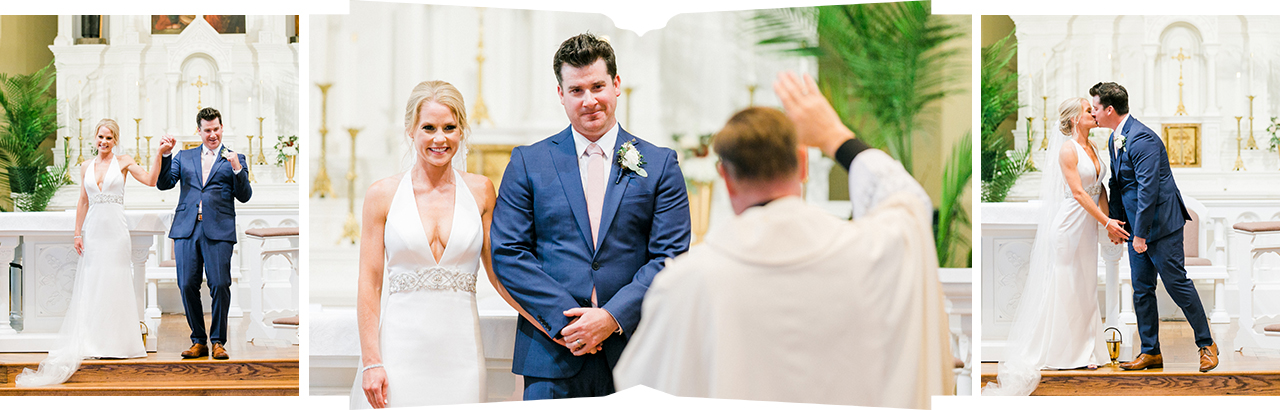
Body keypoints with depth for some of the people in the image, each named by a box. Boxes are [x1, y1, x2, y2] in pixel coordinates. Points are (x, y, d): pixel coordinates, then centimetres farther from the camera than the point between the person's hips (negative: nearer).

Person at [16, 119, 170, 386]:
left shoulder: (123, 163, 2)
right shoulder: (86, 168, 12)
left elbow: (150, 180, -11)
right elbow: (83, 203, 13)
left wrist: (159, 154, -22)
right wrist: (77, 233, 8)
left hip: (115, 229, -3)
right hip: (92, 228, 4)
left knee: (114, 283, -3)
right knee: (91, 285, 2)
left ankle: (115, 343, 1)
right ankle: (93, 343, 5)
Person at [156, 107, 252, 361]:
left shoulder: (234, 159, 13)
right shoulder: (184, 157, 20)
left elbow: (244, 196, 4)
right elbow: (164, 184, 10)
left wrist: (237, 169, -12)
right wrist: (166, 154, -1)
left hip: (219, 231, -2)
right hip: (186, 229, 2)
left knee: (220, 285, -11)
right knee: (187, 285, -2)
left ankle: (218, 341, 1)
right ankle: (198, 341, 10)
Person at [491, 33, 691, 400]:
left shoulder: (660, 164, 6)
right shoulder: (528, 163, 7)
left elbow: (671, 256, 0)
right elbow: (507, 253, 0)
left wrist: (613, 318, -12)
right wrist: (564, 318, -11)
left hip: (632, 355, 0)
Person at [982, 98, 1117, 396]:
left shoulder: (1092, 148, 11)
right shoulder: (1067, 150, -14)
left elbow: (1100, 190, 12)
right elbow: (1078, 193, -17)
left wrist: (1109, 221, -1)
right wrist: (1106, 222, -17)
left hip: (1088, 226, 8)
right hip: (1070, 223, -8)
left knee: (1085, 287, 10)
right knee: (1063, 285, -2)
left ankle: (1082, 350, 16)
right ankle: (1059, 351, 3)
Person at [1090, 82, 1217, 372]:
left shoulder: (1142, 139, -21)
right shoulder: (1114, 139, 10)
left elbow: (1148, 189, -24)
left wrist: (1140, 233, -22)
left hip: (1161, 224, -9)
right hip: (1136, 228, 9)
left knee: (1177, 284, -3)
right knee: (1141, 290, 9)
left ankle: (1206, 344, 10)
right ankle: (1151, 352, 15)